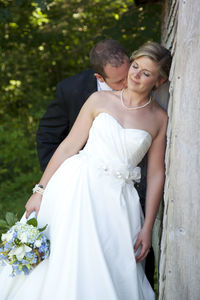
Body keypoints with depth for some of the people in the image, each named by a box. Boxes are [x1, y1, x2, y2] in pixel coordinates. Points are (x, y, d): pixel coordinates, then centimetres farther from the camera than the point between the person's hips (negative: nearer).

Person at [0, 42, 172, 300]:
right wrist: (40, 190, -2)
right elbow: (69, 146, 2)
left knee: (111, 275, -1)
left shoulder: (160, 119, 5)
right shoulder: (100, 100, 4)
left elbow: (156, 174, 5)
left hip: (116, 201, 1)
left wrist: (147, 228, 1)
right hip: (77, 187, 0)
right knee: (66, 264, -4)